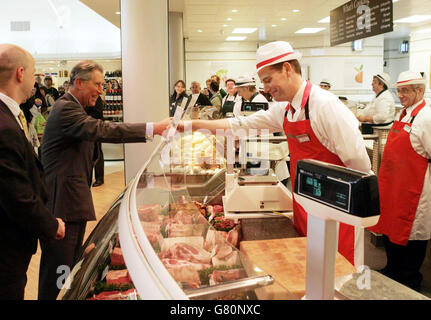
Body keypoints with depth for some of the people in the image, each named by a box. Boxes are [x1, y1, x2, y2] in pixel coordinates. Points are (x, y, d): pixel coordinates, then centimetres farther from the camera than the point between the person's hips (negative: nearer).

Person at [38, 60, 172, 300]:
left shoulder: (73, 108, 18)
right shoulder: (65, 109, -17)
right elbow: (101, 130, -30)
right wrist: (151, 129, -34)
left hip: (74, 201, 11)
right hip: (61, 202, -11)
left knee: (73, 263, 18)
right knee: (58, 270, -4)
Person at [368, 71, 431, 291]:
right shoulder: (404, 114, 12)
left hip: (412, 190, -9)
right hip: (393, 186, 9)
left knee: (410, 234, 4)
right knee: (390, 229, 18)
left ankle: (409, 282, 21)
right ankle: (392, 273, 36)